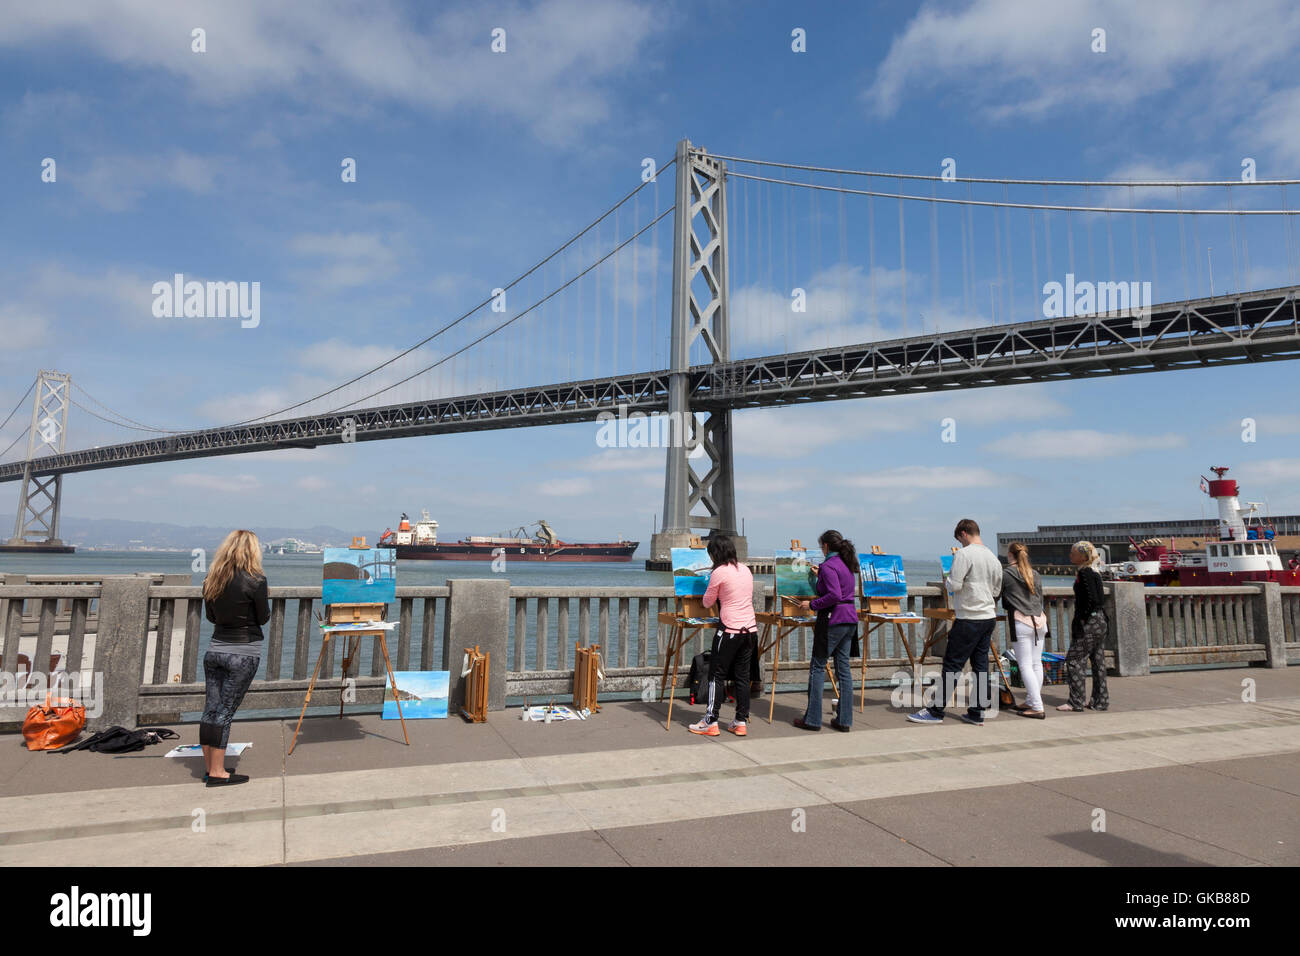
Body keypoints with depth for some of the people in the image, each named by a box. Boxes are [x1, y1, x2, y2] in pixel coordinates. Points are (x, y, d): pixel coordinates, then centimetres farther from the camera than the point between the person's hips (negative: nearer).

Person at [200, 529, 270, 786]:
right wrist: (265, 598, 10)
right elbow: (263, 618, -6)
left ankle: (210, 768, 20)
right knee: (226, 711, -1)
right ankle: (217, 773, 6)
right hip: (244, 652, -6)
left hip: (216, 648, 6)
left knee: (211, 709, 10)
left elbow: (211, 616, 13)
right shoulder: (255, 580, -15)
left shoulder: (211, 579, 4)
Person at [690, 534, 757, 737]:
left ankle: (711, 722, 7)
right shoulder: (745, 570, 9)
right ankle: (741, 722, 15)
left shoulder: (719, 572, -11)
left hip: (730, 630, -6)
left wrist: (711, 588, 16)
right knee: (742, 676, 11)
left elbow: (707, 603, -1)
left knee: (717, 675, 4)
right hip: (750, 629, 7)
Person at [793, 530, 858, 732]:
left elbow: (834, 595, -23)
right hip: (850, 619, 9)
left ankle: (813, 719, 4)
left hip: (833, 620, -8)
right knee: (843, 668, 10)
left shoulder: (828, 566, -13)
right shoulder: (847, 564, 13)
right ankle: (844, 720, 13)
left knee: (817, 666, 1)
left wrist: (812, 605, -12)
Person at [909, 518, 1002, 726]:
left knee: (952, 664, -3)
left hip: (970, 619, -7)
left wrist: (949, 575, 3)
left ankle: (936, 711, 1)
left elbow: (955, 585, -16)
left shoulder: (964, 554, -13)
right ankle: (977, 713, 15)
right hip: (989, 617, 8)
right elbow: (997, 590, 17)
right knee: (981, 664, 10)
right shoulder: (993, 557, 11)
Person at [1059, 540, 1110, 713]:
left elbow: (1092, 599, -23)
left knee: (1074, 660, -4)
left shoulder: (1084, 573, -15)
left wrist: (1081, 619, -16)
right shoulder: (1094, 572, 13)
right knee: (1098, 662, 13)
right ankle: (1100, 701, 19)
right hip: (1100, 621, 10)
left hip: (1089, 622, -10)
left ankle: (1076, 702, -1)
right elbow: (1101, 599, 16)